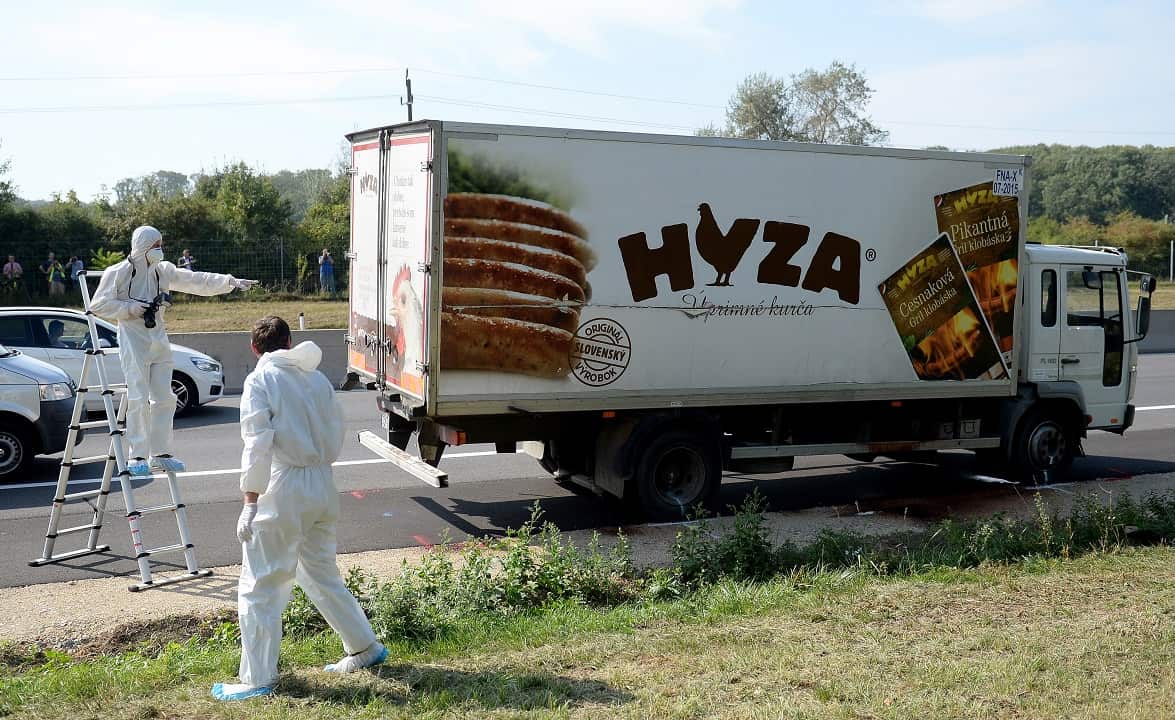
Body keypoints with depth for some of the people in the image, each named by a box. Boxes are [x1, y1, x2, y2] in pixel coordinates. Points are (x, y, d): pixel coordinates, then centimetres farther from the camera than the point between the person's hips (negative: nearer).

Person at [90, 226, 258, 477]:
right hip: (133, 341, -6)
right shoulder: (119, 273, -4)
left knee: (164, 397, 6)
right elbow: (98, 305, -4)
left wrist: (232, 282, 5)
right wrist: (132, 308, -13)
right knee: (139, 399, -11)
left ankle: (160, 454, 15)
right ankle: (138, 456, -5)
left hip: (158, 340, 6)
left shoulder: (162, 271, 11)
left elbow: (196, 281, 11)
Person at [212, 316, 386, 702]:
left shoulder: (260, 380, -6)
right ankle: (365, 647, 31)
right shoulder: (318, 378, 11)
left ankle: (257, 679, 4)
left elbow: (257, 445, -14)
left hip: (284, 489, -6)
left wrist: (249, 502, -13)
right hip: (323, 487, 6)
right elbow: (335, 441, 13)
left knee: (259, 588, 2)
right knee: (321, 575, 23)